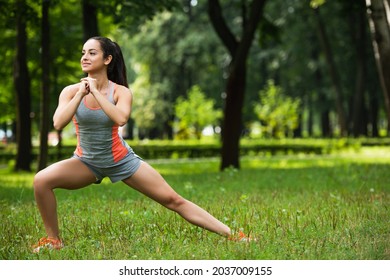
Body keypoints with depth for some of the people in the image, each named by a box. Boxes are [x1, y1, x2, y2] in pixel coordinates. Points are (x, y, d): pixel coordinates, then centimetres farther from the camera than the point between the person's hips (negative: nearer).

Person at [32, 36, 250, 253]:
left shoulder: (121, 92, -12)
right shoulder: (71, 91, -8)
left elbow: (120, 118, -34)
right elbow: (58, 123, -24)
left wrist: (95, 92, -29)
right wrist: (81, 94, -25)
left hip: (122, 160, -1)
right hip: (86, 162, 2)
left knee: (173, 200, -4)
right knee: (42, 180, -23)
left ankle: (231, 235, 1)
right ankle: (54, 239, -4)